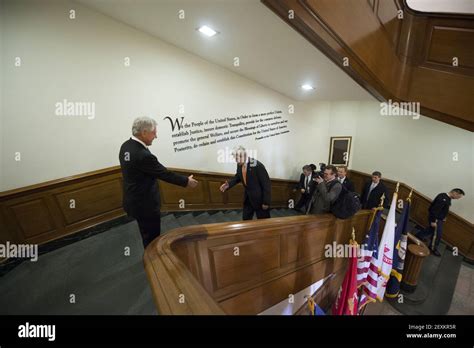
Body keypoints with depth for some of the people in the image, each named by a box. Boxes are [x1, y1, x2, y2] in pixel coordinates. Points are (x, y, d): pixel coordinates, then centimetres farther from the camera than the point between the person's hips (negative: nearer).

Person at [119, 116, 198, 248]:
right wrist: (186, 181, -8)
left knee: (147, 234, 27)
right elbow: (165, 174, -21)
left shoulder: (125, 146, -1)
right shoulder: (143, 155, -30)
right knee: (152, 236, 12)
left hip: (134, 200, 10)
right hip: (144, 204, -9)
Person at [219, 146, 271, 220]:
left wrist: (266, 202, -17)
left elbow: (267, 184, -20)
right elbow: (238, 177, 14)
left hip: (259, 198, -6)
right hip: (248, 197, 6)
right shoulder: (239, 164, -5)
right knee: (245, 219, 17)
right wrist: (228, 184, -5)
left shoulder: (257, 166, -26)